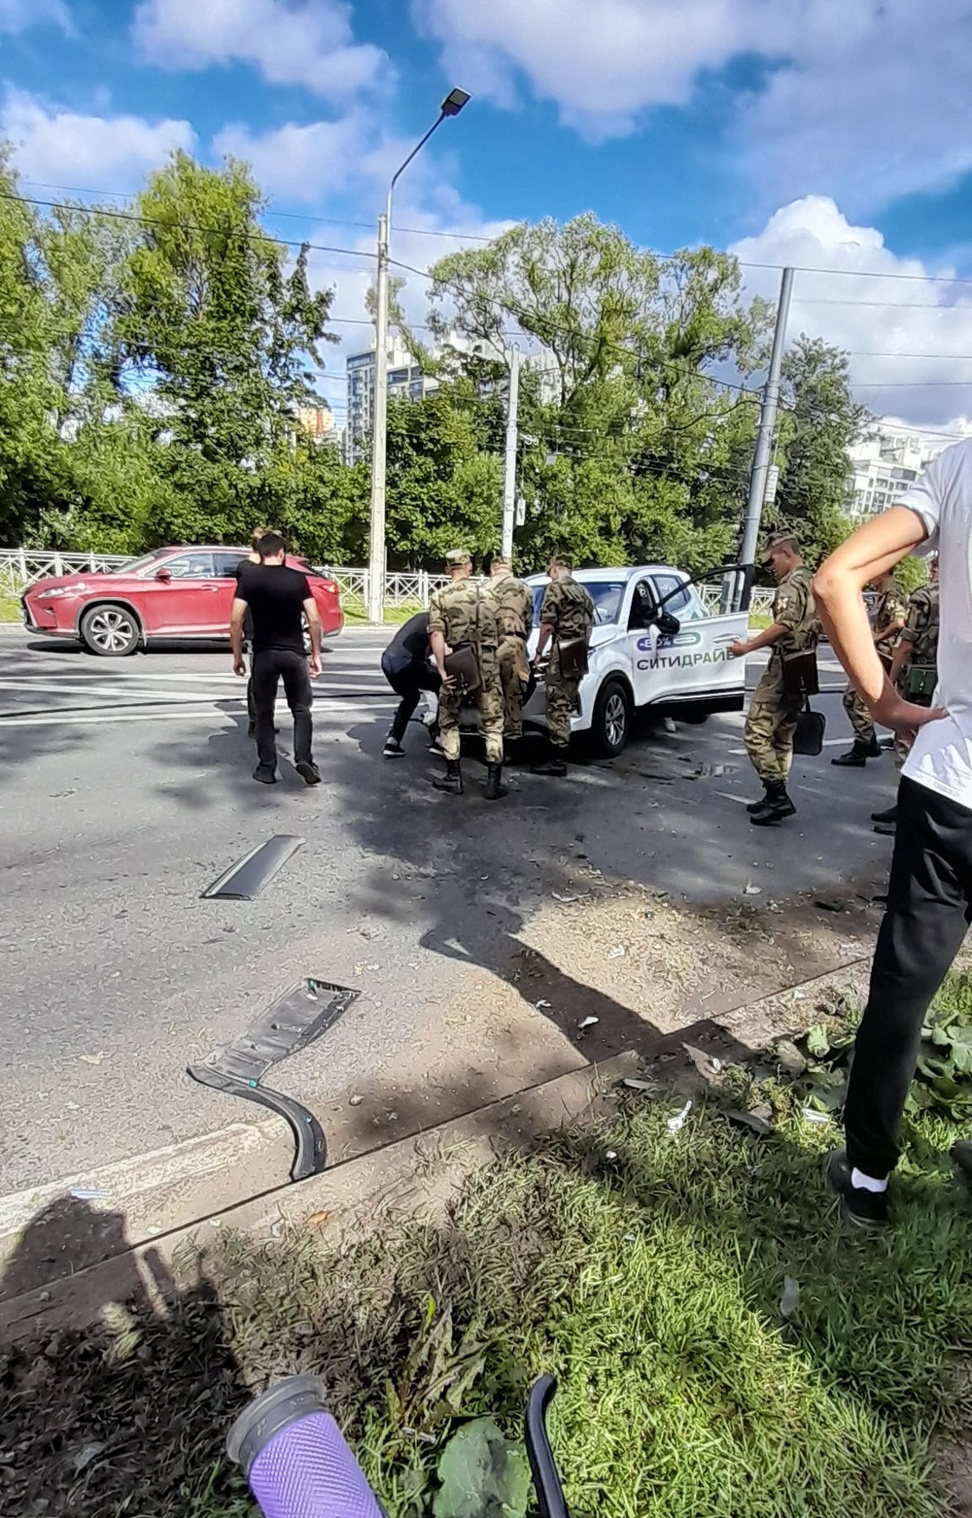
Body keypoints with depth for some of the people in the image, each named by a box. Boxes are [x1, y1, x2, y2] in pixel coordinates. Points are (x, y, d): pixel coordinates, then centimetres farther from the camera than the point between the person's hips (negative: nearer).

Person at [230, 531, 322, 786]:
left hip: (264, 653, 0)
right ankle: (304, 758, -3)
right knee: (301, 709, 13)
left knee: (264, 712, 12)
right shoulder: (297, 578, 2)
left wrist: (237, 656, 3)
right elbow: (314, 619, -2)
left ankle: (267, 768, 13)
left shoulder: (248, 577, 0)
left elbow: (235, 620, -6)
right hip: (294, 653, 0)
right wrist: (316, 654, 5)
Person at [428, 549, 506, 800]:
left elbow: (436, 635, -11)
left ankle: (453, 777, 14)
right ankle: (494, 782, 7)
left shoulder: (440, 597, 0)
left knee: (448, 721, 14)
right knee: (492, 722, 8)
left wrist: (442, 670, -13)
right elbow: (493, 626, 4)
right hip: (486, 661, 1)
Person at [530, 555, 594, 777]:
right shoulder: (583, 592, 19)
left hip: (562, 651, -8)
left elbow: (548, 624, -12)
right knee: (566, 704, 14)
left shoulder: (555, 588, -6)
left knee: (557, 705, -7)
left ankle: (557, 760, -7)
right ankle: (556, 751, 22)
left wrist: (539, 652, -3)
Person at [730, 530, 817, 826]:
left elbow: (784, 625, -25)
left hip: (784, 668, -11)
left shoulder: (792, 583, -11)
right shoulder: (813, 583, 21)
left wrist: (747, 646, -19)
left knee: (757, 733, -10)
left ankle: (777, 795, -12)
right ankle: (777, 797, 17)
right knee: (783, 737, 13)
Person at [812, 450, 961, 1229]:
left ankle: (867, 1175, 31)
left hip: (945, 783, 1)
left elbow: (837, 578, -7)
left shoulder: (957, 463, 1)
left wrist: (887, 704, -2)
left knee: (901, 986, 15)